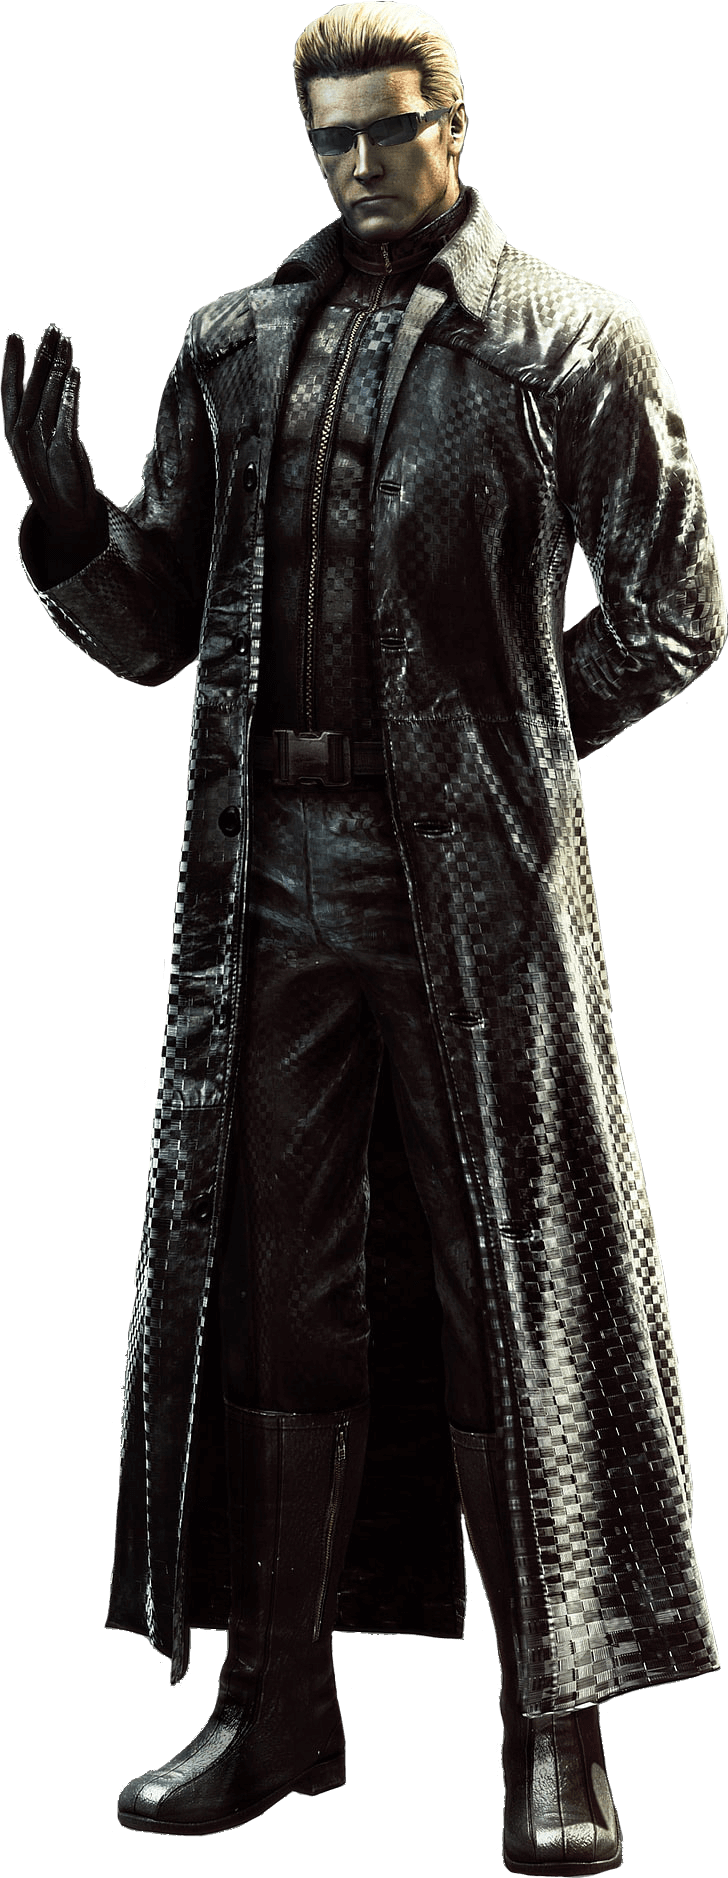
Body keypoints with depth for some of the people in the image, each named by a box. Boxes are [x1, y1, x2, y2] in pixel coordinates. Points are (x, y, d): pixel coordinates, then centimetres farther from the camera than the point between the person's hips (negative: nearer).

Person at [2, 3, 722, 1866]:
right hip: (273, 865, 4)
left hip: (472, 873, -4)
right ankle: (276, 1700, 19)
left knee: (516, 1280, 0)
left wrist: (516, 741, -2)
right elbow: (151, 628, 13)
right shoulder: (233, 345, 12)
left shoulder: (570, 344, 2)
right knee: (269, 1275, 8)